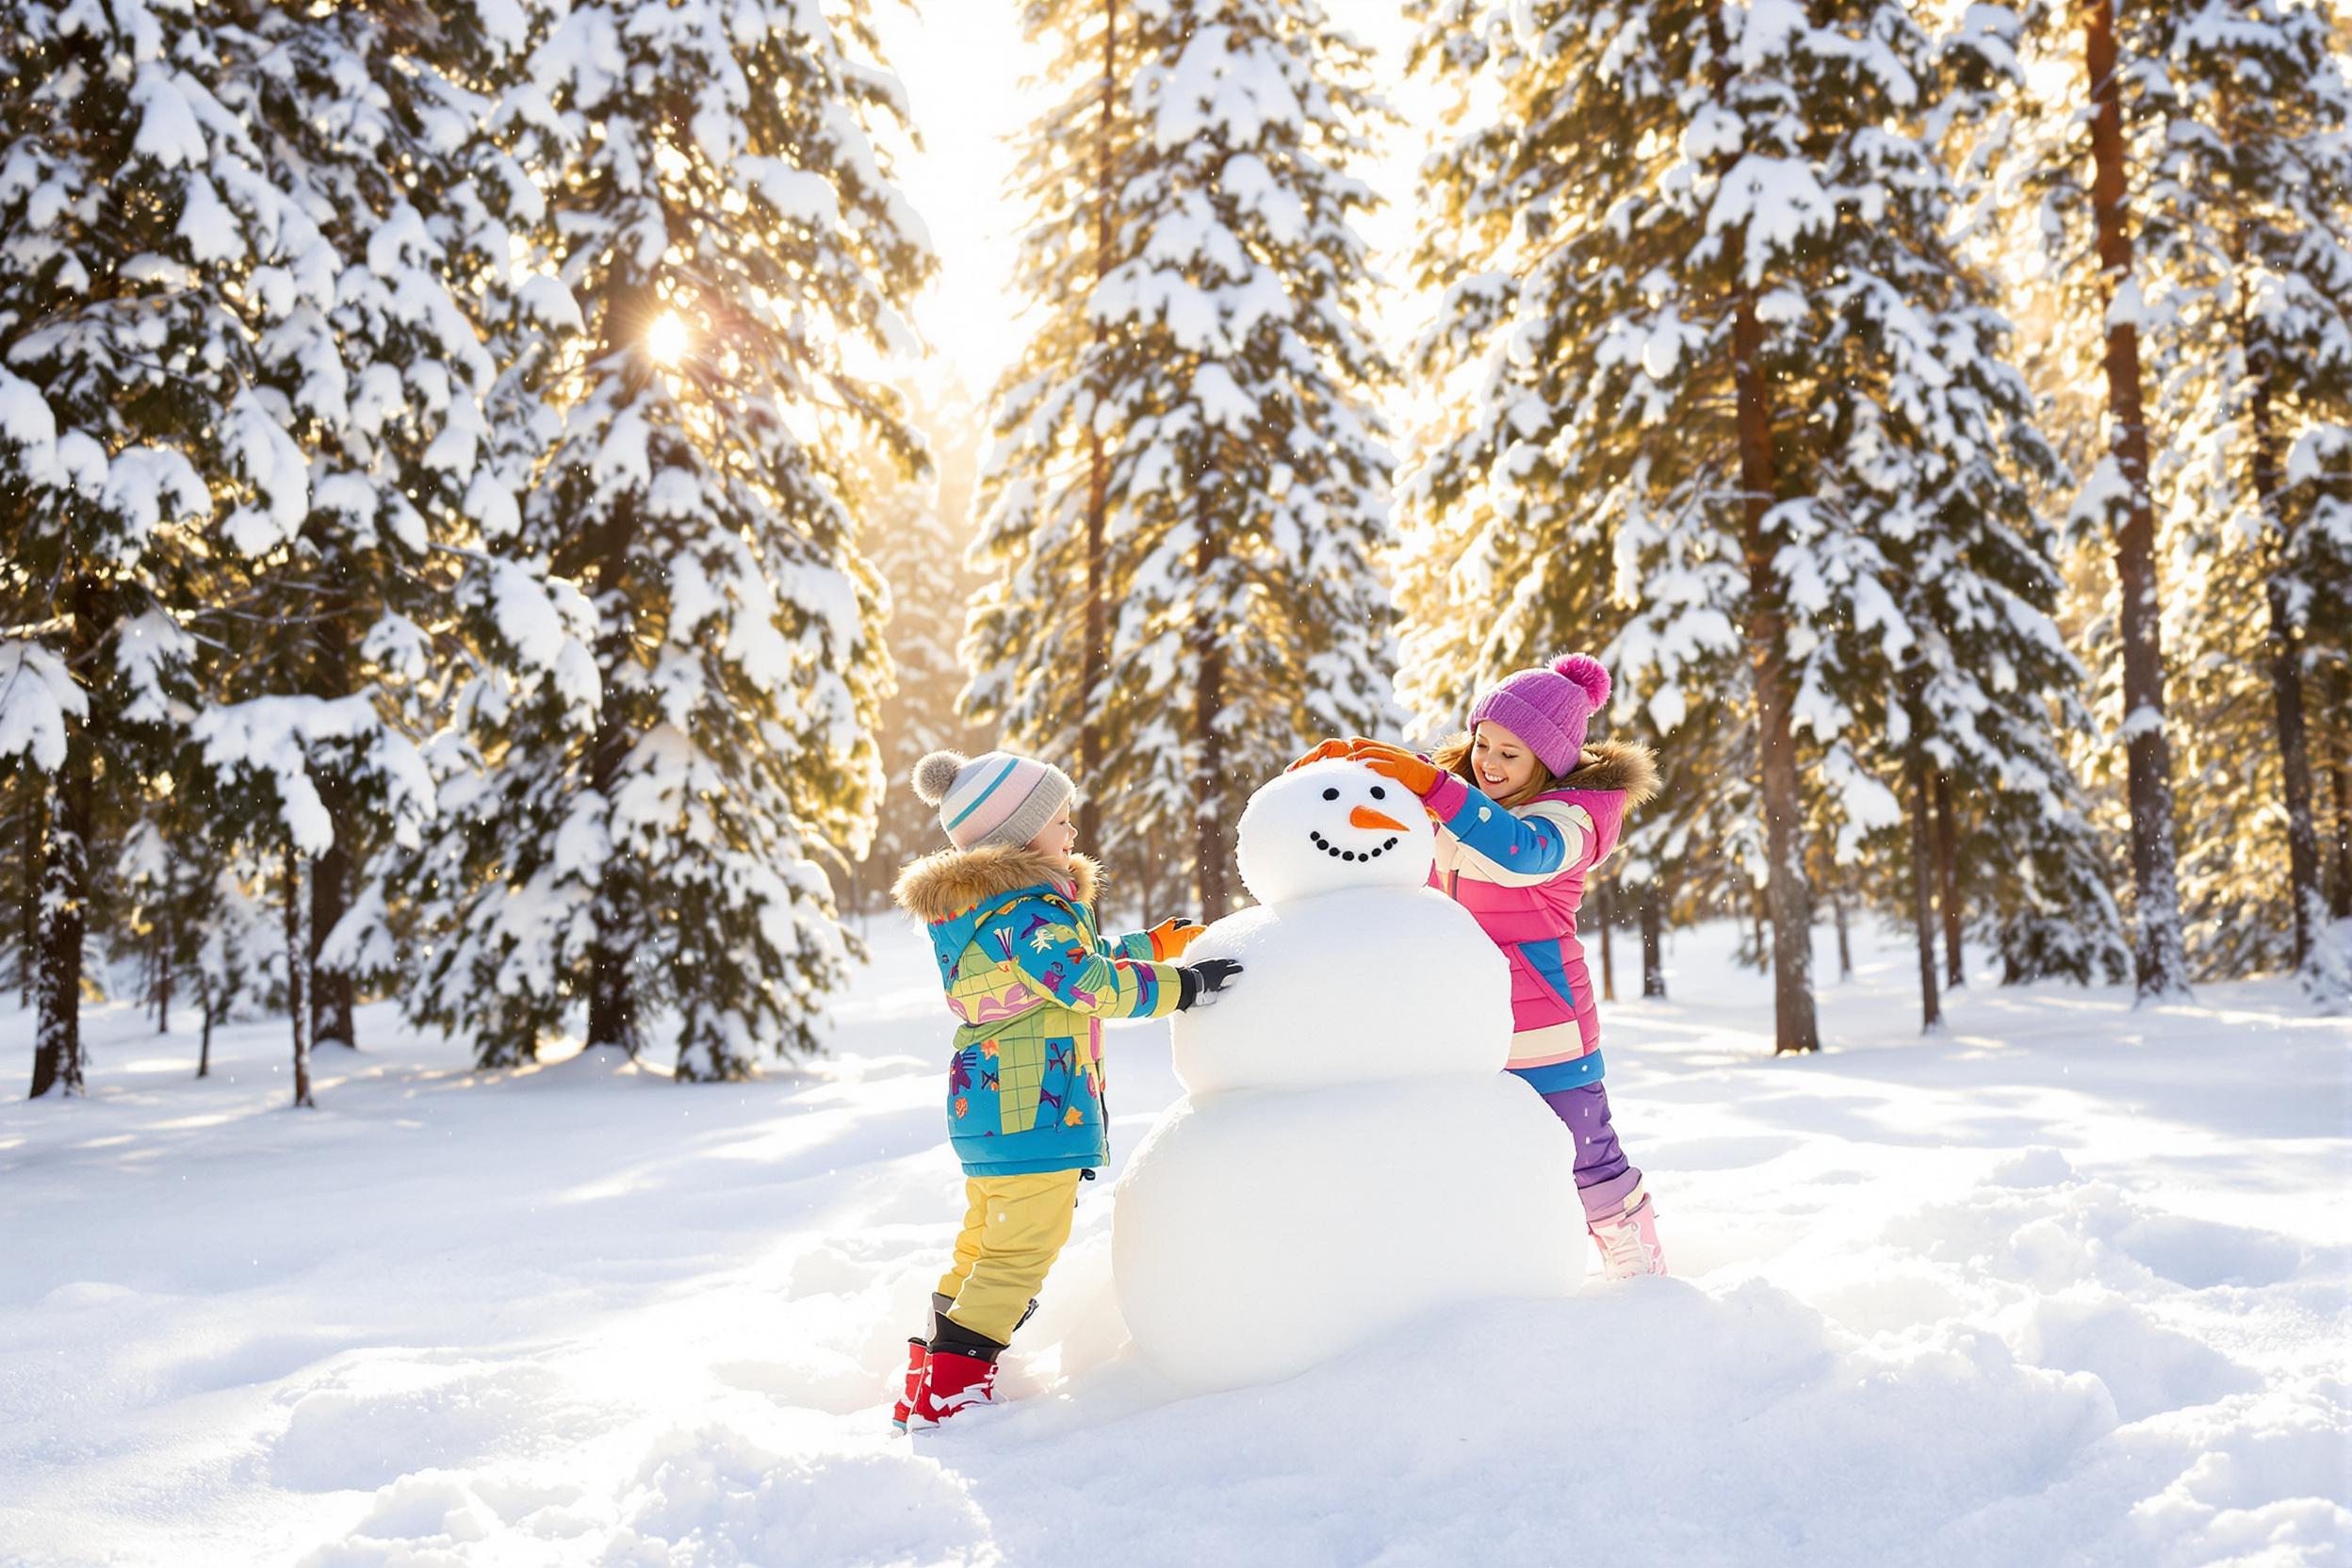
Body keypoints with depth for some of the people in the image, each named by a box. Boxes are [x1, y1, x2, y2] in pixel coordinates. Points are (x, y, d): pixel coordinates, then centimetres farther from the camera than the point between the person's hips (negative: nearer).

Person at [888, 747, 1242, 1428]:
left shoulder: (971, 907, 17)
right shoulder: (1025, 907, -17)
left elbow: (1095, 955, 25)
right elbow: (1091, 983, -27)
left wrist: (1182, 937, 26)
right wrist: (1187, 984, -19)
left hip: (983, 1100, 11)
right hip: (1034, 1103, -11)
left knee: (985, 1240, 21)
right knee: (1025, 1249, -5)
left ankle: (931, 1375, 28)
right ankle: (947, 1394, -6)